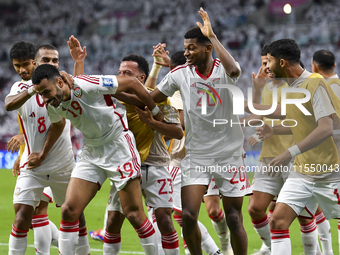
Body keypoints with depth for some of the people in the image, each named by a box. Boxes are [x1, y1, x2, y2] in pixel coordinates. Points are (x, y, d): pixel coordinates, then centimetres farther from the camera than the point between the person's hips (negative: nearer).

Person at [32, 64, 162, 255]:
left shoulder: (87, 85, -23)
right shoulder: (55, 106, -3)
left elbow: (132, 83, -14)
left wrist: (155, 112, -3)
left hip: (119, 147, -6)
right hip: (92, 152, 6)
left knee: (133, 214, -8)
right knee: (69, 210, -6)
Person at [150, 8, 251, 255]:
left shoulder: (223, 69, -8)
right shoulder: (180, 73, 0)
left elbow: (234, 71, -33)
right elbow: (149, 99, 10)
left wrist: (212, 35, -29)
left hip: (229, 155, -2)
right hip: (196, 156, 2)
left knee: (234, 219, 1)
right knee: (188, 215, -11)